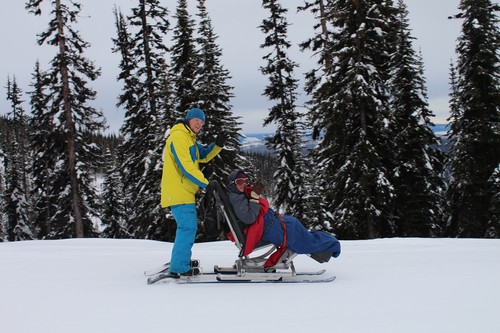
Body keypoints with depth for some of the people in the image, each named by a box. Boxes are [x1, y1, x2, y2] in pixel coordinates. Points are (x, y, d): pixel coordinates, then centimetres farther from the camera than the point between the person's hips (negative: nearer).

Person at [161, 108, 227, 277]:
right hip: (178, 191, -11)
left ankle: (179, 262, 31)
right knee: (188, 226, -13)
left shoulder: (189, 139, 21)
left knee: (186, 226, 20)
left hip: (183, 191, 11)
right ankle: (179, 267, -11)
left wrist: (218, 145, 2)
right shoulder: (179, 136, -13)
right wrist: (206, 184, -21)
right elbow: (186, 166, -21)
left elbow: (204, 155, 21)